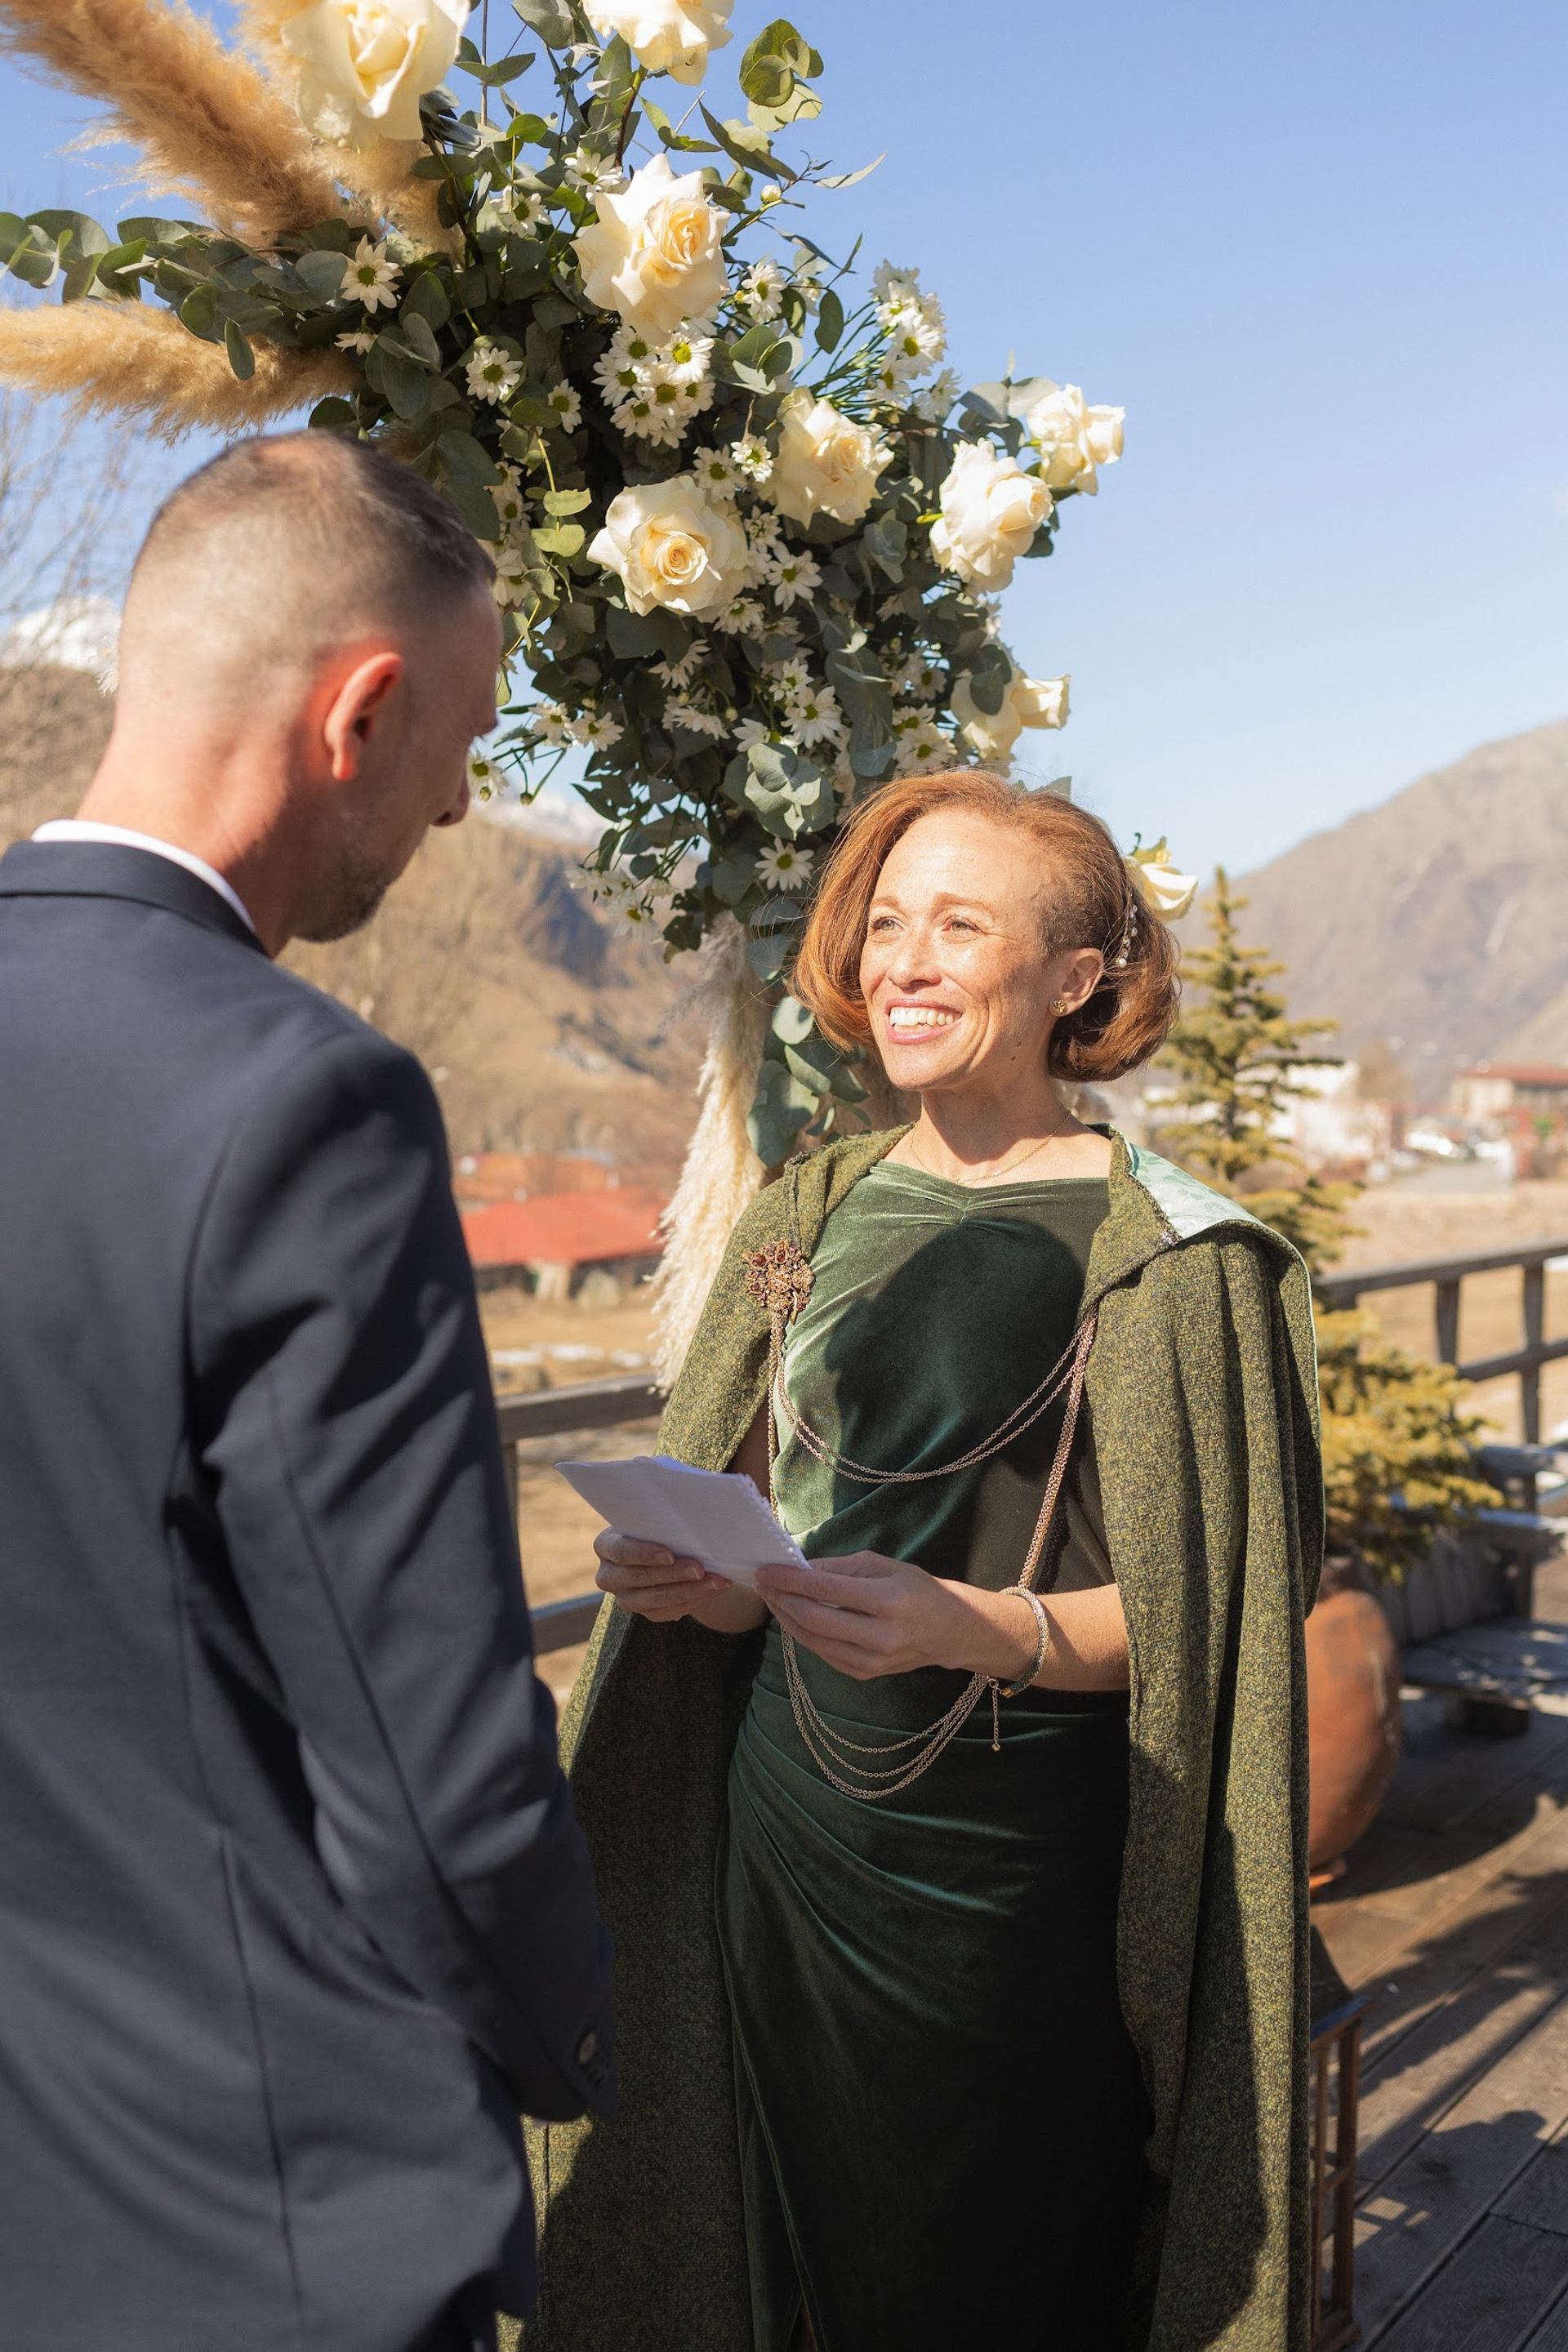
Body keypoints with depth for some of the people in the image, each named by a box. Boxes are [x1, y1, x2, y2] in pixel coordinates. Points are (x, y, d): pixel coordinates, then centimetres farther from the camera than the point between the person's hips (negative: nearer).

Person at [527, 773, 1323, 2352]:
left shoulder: (1161, 1254, -10)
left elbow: (1205, 1613, -10)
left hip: (1017, 1856, -4)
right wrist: (697, 1576, -9)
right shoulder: (812, 1213, 6)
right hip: (787, 1823, 5)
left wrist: (976, 1629, -24)